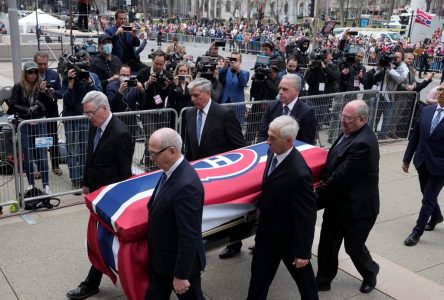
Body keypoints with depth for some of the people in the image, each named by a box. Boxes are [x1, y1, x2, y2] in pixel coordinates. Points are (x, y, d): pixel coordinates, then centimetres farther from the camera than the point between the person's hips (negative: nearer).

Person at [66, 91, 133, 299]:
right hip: (96, 189, 8)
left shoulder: (120, 133, -22)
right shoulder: (94, 126, 2)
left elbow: (125, 171, -17)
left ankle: (91, 283, 11)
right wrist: (87, 183, 15)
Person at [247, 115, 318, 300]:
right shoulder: (273, 153, -9)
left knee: (302, 275, 20)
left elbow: (306, 215, -26)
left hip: (289, 237, -7)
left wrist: (302, 252, -20)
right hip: (267, 230, 7)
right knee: (259, 273, 21)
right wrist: (261, 206, 20)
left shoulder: (299, 173, -34)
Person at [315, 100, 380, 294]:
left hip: (357, 207, -8)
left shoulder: (362, 143, -28)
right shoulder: (350, 133, 1)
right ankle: (323, 281, 31)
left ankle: (370, 273, 42)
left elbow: (341, 176, -25)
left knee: (354, 247, 13)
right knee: (327, 244, 14)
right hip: (338, 202, 8)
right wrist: (324, 181, 1)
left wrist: (318, 196, -14)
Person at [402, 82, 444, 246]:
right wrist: (407, 159, 8)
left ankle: (417, 232, 16)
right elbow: (415, 136, 7)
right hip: (422, 162, 5)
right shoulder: (426, 111, 0)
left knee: (428, 200, 2)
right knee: (428, 195, 23)